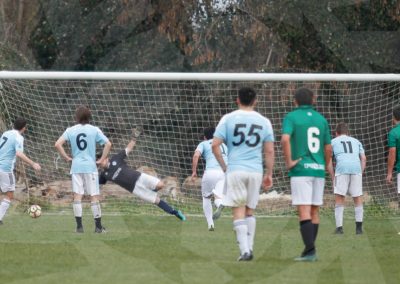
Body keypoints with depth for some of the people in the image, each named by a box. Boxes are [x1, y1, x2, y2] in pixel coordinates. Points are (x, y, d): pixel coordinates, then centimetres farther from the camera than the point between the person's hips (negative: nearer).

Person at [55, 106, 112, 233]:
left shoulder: (70, 130, 2)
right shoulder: (94, 130, -2)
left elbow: (58, 144, -5)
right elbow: (108, 144, -7)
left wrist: (67, 158, 4)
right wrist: (101, 159, 2)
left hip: (76, 167, 1)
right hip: (90, 166, -1)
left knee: (77, 196, 3)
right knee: (94, 196, 3)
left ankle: (79, 226, 0)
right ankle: (98, 226, 3)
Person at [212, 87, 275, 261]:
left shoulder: (228, 119, 0)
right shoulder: (264, 122, 6)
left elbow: (215, 145, -5)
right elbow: (269, 151, 5)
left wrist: (223, 166, 6)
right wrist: (269, 174, 13)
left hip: (235, 170, -2)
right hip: (256, 171, 2)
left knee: (238, 212, -1)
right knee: (250, 211, 15)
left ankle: (245, 250, -12)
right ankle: (249, 248, 13)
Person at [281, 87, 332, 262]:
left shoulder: (291, 117, -2)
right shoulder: (321, 119, 12)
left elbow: (285, 138, -20)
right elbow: (328, 148, 11)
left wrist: (288, 161, -11)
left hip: (300, 170, -5)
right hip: (318, 169, 5)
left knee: (304, 211, -9)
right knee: (314, 211, 10)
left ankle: (310, 250, -19)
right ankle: (310, 251, 14)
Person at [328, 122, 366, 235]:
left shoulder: (333, 142, 21)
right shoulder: (356, 141, 27)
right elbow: (363, 159, 16)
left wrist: (333, 178, 15)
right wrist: (361, 173, 17)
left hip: (341, 169, -2)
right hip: (356, 169, 2)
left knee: (339, 199, 3)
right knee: (358, 198, 9)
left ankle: (339, 227, -5)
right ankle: (359, 226, -3)